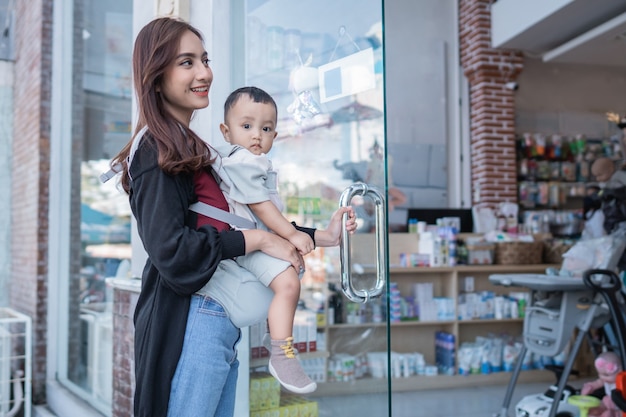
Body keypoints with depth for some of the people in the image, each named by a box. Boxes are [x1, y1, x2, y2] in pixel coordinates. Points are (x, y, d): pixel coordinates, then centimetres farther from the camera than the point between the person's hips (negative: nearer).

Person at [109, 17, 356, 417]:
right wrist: (256, 240, -13)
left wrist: (320, 237, 10)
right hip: (191, 321, -9)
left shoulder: (195, 150, 18)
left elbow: (253, 219, 17)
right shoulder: (159, 151, -9)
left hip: (222, 319, 9)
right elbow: (170, 249, -19)